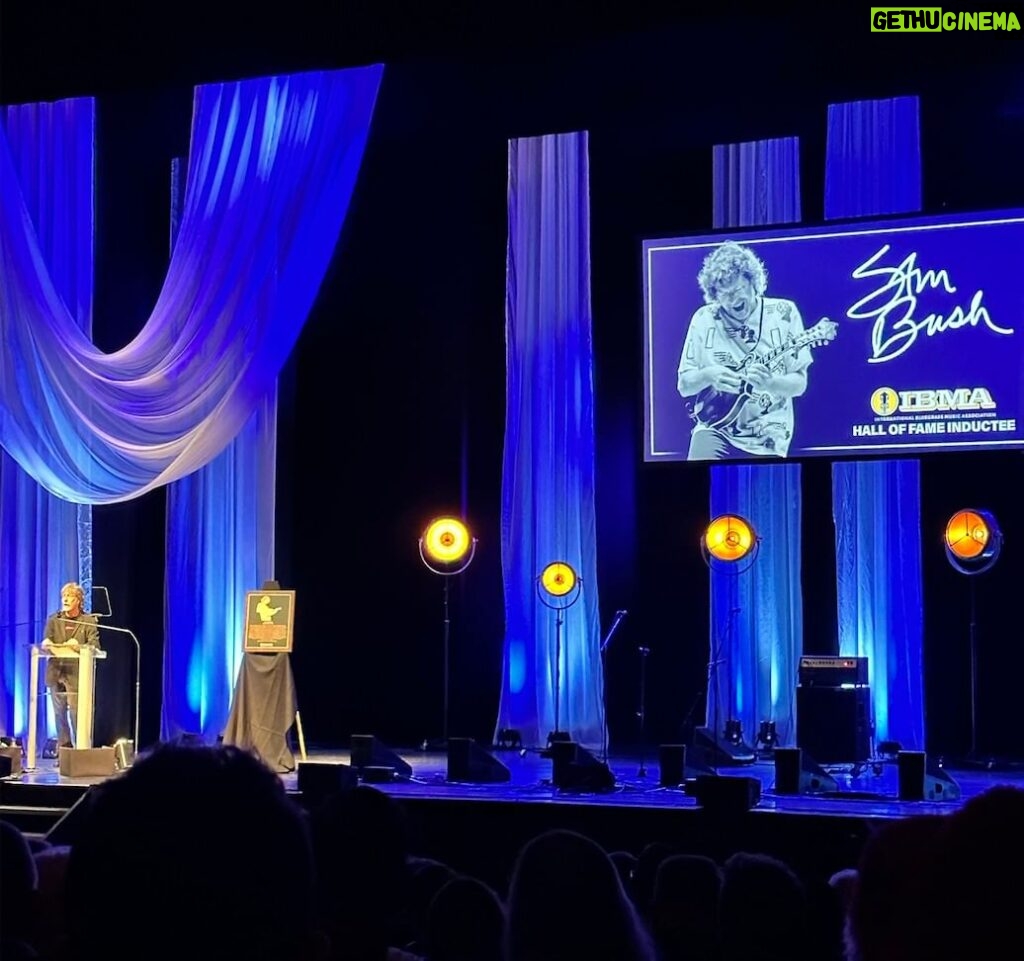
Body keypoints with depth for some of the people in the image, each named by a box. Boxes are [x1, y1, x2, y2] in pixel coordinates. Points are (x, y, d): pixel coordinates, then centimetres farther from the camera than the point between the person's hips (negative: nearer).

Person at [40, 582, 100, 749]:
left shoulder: (88, 621, 2)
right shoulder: (53, 619, 13)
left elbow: (95, 647, -7)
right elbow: (46, 643, 6)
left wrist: (78, 646, -26)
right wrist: (46, 644, -18)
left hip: (76, 674, -4)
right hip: (56, 673, 4)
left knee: (77, 714, -7)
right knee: (59, 714, 7)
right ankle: (63, 747, 15)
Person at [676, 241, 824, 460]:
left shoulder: (784, 313, -1)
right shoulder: (704, 319, 3)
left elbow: (799, 384, -1)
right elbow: (683, 385, 6)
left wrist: (770, 383, -21)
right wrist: (708, 375, -15)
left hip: (767, 435, 0)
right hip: (715, 428, 0)